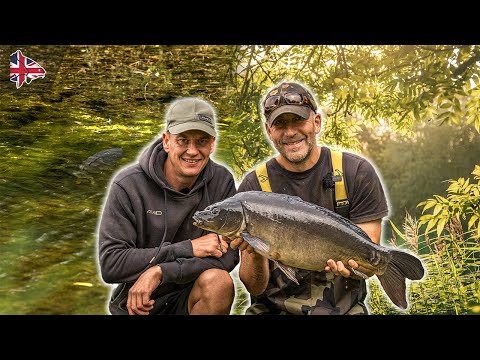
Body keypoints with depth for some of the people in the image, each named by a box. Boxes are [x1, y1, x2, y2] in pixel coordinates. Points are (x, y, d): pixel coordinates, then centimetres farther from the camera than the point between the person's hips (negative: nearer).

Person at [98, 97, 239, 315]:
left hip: (192, 296, 1)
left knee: (218, 281, -27)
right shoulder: (128, 186, -12)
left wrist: (159, 272, -24)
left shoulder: (221, 181, -7)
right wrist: (187, 248, -21)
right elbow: (110, 264, -17)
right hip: (136, 304, 0)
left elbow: (228, 255, -13)